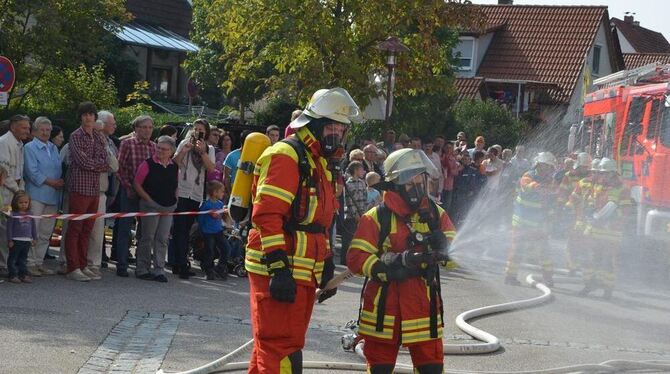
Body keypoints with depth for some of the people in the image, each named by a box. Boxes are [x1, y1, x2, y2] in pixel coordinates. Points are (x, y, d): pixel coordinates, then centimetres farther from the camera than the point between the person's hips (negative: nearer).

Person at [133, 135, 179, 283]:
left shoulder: (174, 167, 8)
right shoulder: (148, 164, -7)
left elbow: (176, 186, 19)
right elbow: (136, 184, -7)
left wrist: (174, 200, 5)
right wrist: (148, 199, -10)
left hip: (168, 208, 5)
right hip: (151, 205, -4)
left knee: (163, 239, 5)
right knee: (147, 237, 1)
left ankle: (159, 270, 9)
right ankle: (142, 269, 10)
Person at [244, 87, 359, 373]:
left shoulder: (320, 163, 20)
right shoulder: (286, 155, -11)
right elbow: (267, 215, -20)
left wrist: (327, 268, 27)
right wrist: (279, 268, -25)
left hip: (304, 272, 10)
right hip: (277, 271, -10)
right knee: (282, 350, -11)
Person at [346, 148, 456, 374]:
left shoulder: (436, 214, 7)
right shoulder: (376, 218, -6)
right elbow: (356, 258, -14)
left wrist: (442, 245, -22)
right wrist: (395, 262, -25)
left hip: (424, 305, 3)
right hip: (385, 307, -3)